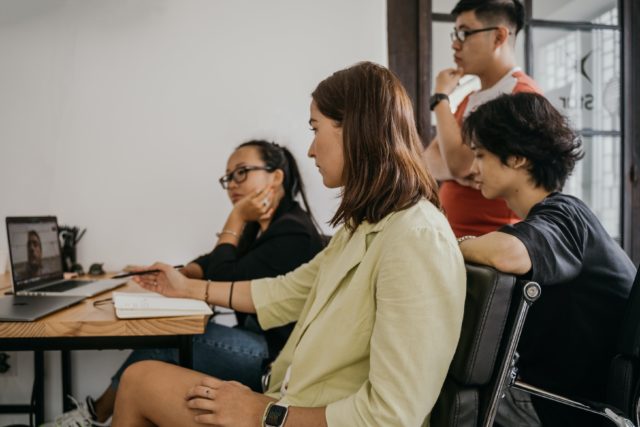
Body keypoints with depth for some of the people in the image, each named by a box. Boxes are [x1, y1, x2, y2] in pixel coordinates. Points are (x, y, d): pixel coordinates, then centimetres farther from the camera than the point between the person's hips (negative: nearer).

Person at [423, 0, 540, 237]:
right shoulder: (469, 99, 13)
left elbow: (460, 162, -20)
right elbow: (430, 161, 8)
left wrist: (441, 97, -9)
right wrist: (457, 170, -14)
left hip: (496, 240, -7)